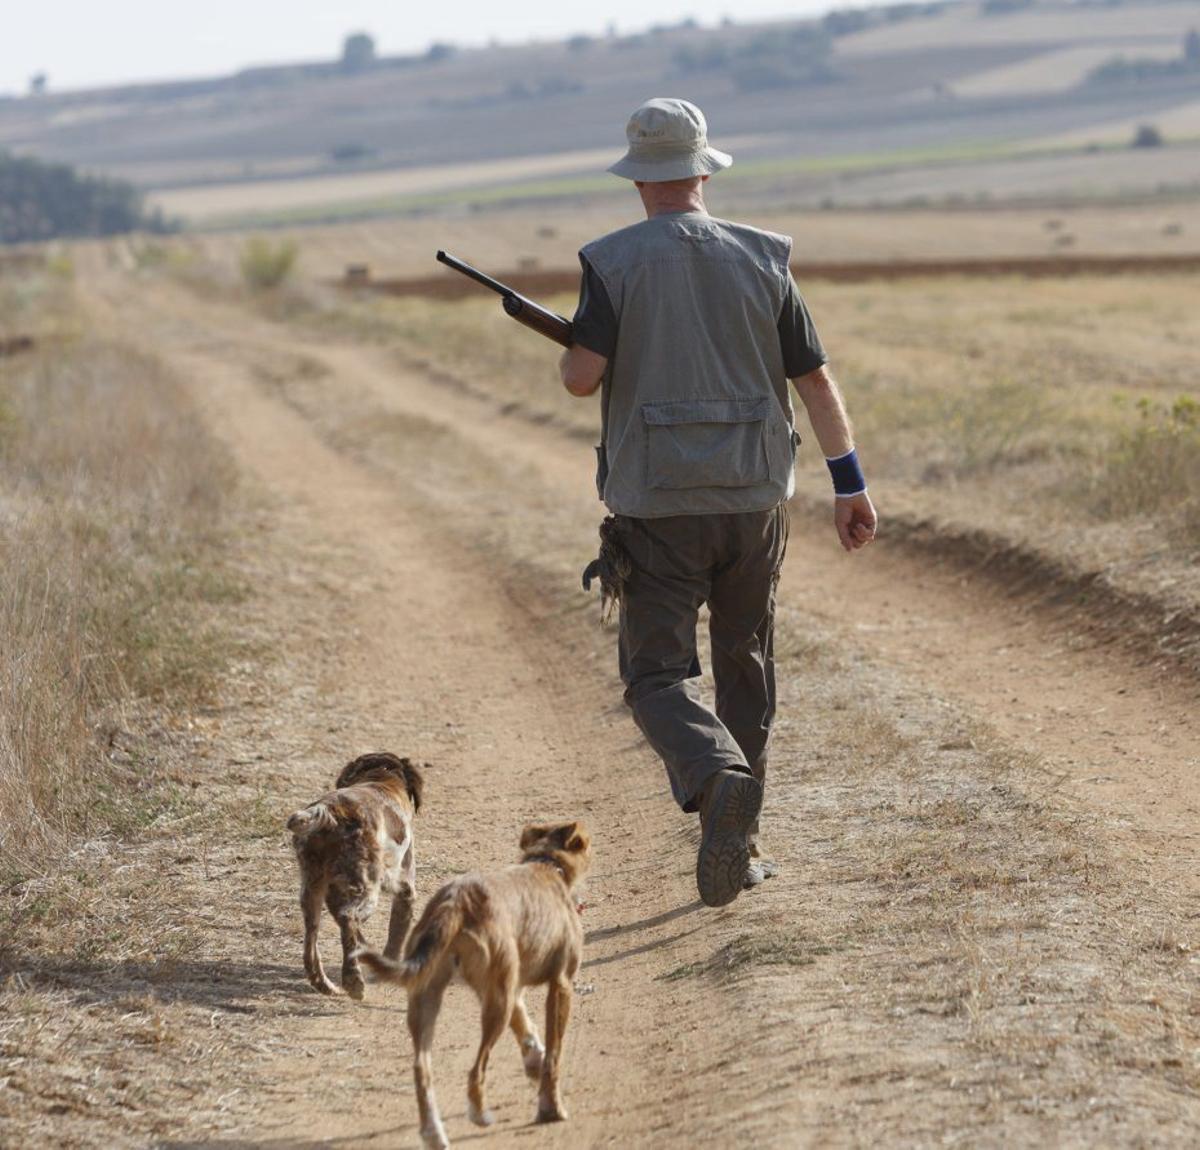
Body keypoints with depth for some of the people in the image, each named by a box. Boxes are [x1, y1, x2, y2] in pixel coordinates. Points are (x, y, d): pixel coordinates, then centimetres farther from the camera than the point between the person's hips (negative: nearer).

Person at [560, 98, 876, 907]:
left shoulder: (613, 262, -6)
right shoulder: (762, 259, 2)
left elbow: (582, 377, -15)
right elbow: (816, 379, 3)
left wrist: (572, 351, 10)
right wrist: (850, 484, 10)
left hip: (658, 506, -3)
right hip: (753, 498, 3)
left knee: (659, 673, 1)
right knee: (746, 667, 16)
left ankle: (719, 779, -29)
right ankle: (739, 845, 21)